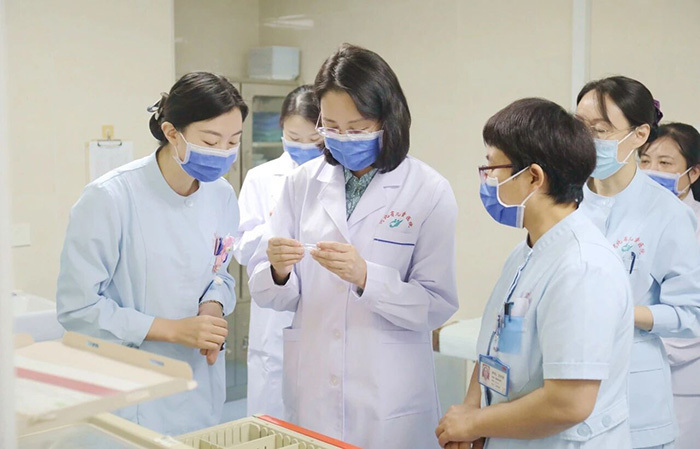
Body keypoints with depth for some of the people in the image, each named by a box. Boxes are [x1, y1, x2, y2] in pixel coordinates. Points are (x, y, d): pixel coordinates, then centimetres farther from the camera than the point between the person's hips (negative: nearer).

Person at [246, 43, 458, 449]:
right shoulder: (304, 182, 1)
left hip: (388, 398, -2)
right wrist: (279, 271, -19)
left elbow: (438, 306, -10)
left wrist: (367, 278, -24)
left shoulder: (429, 191, -7)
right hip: (309, 390, 3)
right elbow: (267, 293, 3)